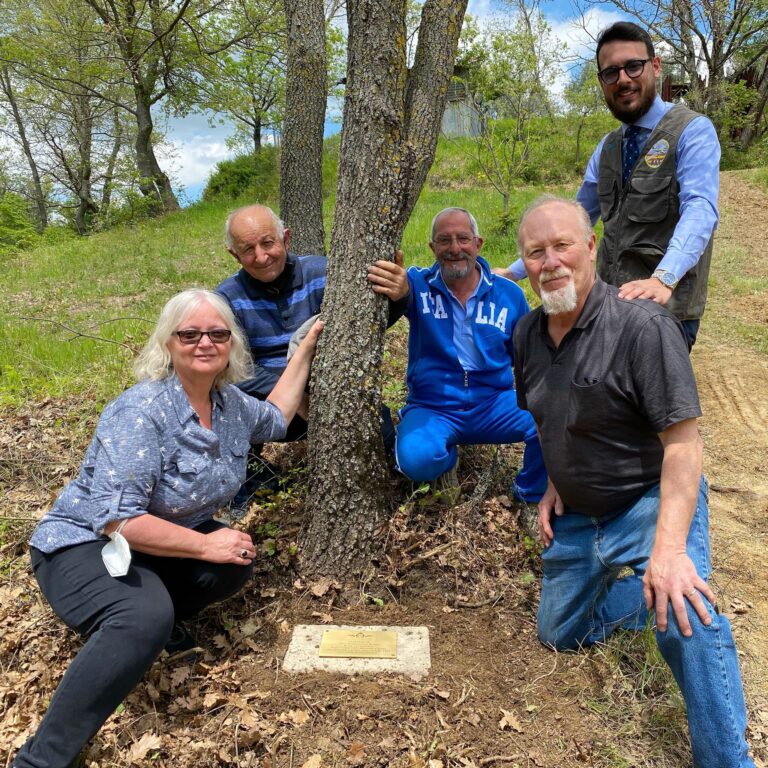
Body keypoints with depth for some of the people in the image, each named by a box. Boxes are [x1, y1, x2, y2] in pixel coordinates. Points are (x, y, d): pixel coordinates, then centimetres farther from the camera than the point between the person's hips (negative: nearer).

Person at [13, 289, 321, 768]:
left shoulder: (231, 403, -4)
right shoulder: (142, 411, -27)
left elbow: (276, 418, 18)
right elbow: (116, 519, -29)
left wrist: (307, 348, 14)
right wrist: (204, 545, -27)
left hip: (163, 540, 7)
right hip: (84, 545, -7)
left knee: (239, 560, -16)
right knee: (145, 619, -35)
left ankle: (156, 619, 6)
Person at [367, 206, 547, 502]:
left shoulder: (509, 294, 1)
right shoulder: (419, 284, -5)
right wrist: (398, 289, -54)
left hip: (495, 403, 2)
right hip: (432, 408, -2)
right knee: (417, 460, -32)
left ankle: (532, 495, 7)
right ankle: (446, 454, 8)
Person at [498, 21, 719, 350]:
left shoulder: (692, 131, -6)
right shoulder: (606, 149, 13)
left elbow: (699, 209, -21)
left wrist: (662, 278, -39)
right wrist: (514, 272, 13)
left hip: (666, 309, -5)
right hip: (608, 305, 6)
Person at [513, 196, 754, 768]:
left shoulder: (642, 325, -24)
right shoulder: (528, 334, -2)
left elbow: (682, 442, -26)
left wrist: (669, 549, -34)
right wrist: (554, 482, 5)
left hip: (651, 500, -6)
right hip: (576, 513, 7)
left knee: (687, 616, -33)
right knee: (560, 634, 17)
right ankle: (628, 583, 40)